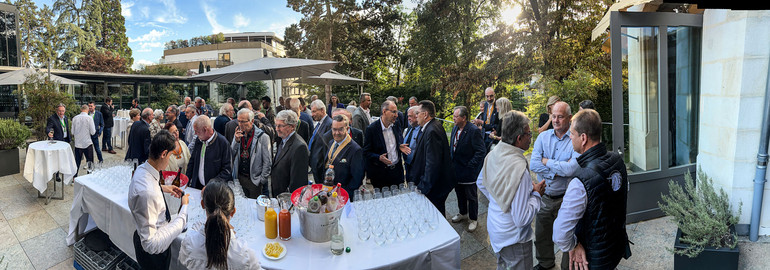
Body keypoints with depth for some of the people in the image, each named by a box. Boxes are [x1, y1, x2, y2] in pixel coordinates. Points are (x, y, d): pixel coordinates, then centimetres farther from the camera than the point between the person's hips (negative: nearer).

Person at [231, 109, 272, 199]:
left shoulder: (262, 137, -11)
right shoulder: (238, 134, 7)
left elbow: (267, 162, -9)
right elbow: (231, 157, 4)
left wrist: (262, 181, -9)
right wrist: (236, 141, -10)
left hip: (255, 181, -4)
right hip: (239, 178, 4)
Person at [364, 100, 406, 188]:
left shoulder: (395, 125, 3)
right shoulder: (371, 129, -14)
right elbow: (366, 152, -11)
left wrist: (400, 146, -3)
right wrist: (379, 157, -28)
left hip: (397, 170, 5)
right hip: (381, 173, -5)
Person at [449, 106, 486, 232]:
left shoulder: (474, 131, -22)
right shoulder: (455, 128, 3)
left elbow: (481, 151, -22)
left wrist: (470, 166, -21)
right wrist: (451, 162, 7)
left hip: (468, 172, -7)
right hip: (456, 170, 7)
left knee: (471, 196, 10)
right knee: (459, 193, 23)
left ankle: (473, 219, 28)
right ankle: (463, 213, 44)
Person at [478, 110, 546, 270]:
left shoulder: (492, 155, -7)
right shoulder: (518, 168, -33)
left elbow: (480, 183, 13)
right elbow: (522, 219, -29)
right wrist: (536, 194, -16)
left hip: (494, 229, 8)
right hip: (514, 239, -8)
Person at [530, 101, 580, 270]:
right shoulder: (543, 137, 0)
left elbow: (571, 169, -26)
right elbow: (533, 164, -12)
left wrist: (547, 161, -14)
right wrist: (560, 169, -18)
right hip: (544, 196, 5)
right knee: (541, 235, 21)